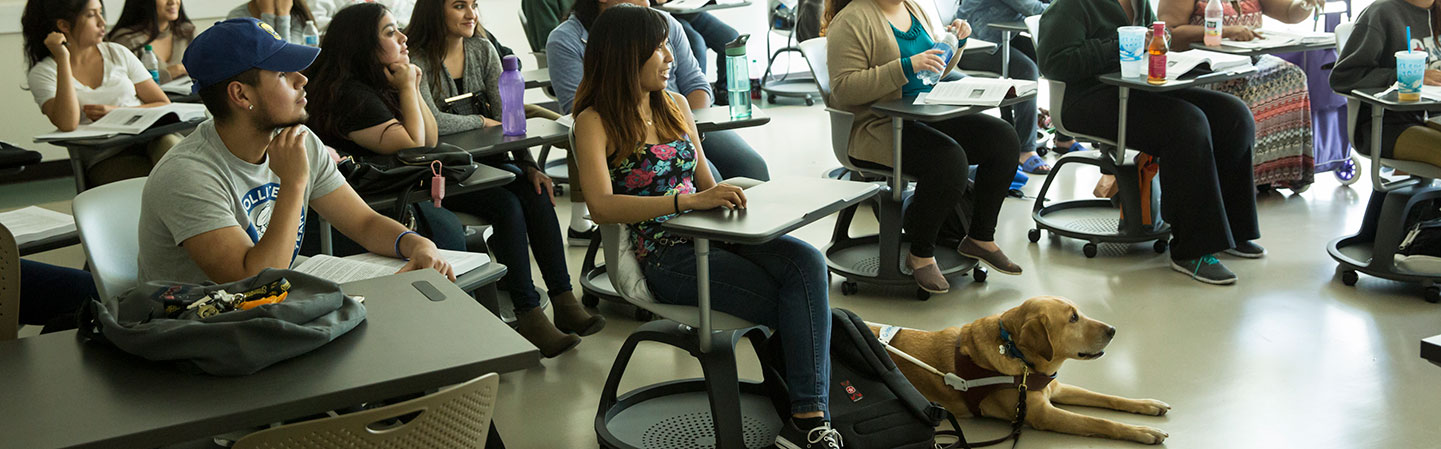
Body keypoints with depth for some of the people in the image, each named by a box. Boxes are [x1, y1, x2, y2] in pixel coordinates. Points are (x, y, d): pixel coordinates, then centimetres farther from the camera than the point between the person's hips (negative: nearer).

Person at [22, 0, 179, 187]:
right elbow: (68, 124, -14)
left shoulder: (117, 53, 16)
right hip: (105, 160, -3)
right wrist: (63, 59, -10)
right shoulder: (42, 73, 6)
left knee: (168, 142, -36)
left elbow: (165, 106, 14)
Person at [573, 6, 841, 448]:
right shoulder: (595, 122, -4)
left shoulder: (675, 105, 16)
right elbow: (601, 205, -20)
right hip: (666, 257, -6)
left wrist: (727, 197, -3)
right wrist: (690, 200, -30)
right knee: (805, 310, -22)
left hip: (711, 235, 6)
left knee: (805, 261, -25)